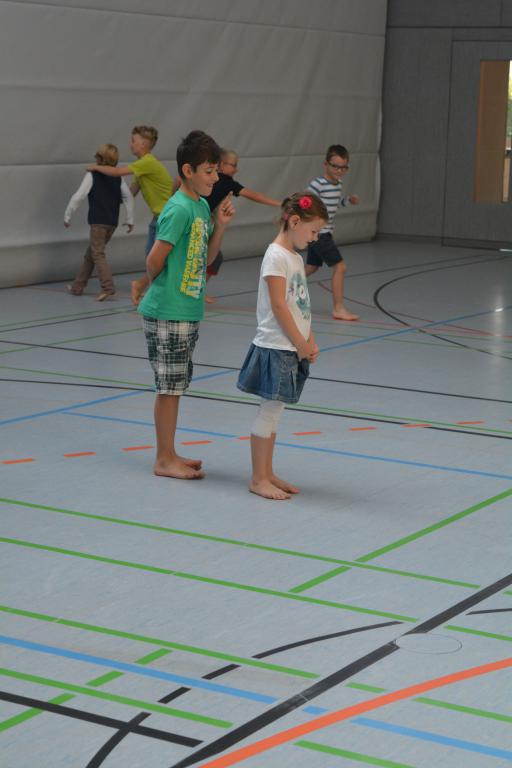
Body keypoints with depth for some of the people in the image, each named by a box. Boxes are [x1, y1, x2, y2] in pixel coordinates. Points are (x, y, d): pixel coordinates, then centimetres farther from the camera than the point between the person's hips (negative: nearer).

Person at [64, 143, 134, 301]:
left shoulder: (92, 175, -7)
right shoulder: (117, 178, 9)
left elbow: (78, 197, -9)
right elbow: (128, 197, 6)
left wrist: (67, 216, 0)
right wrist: (129, 219, 12)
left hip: (98, 221, -6)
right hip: (112, 222, 6)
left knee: (97, 254, -7)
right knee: (90, 253, 16)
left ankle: (107, 286, -24)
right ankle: (78, 286, 21)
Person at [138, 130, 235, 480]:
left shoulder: (202, 206, 9)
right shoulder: (179, 209, -19)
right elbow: (154, 261, -19)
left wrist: (221, 225, 2)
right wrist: (164, 285, 0)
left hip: (188, 312, 9)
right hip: (168, 313, -9)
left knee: (176, 385, 15)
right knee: (169, 386, 0)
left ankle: (169, 455, 24)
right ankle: (165, 460, 10)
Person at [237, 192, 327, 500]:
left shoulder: (296, 257, 13)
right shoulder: (277, 257, -15)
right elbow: (278, 306, -18)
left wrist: (310, 341, 7)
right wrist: (301, 344, -13)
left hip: (293, 348, 9)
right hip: (276, 347, -9)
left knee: (273, 412, 13)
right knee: (270, 411, -3)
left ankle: (267, 473, 20)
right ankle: (258, 479, 4)